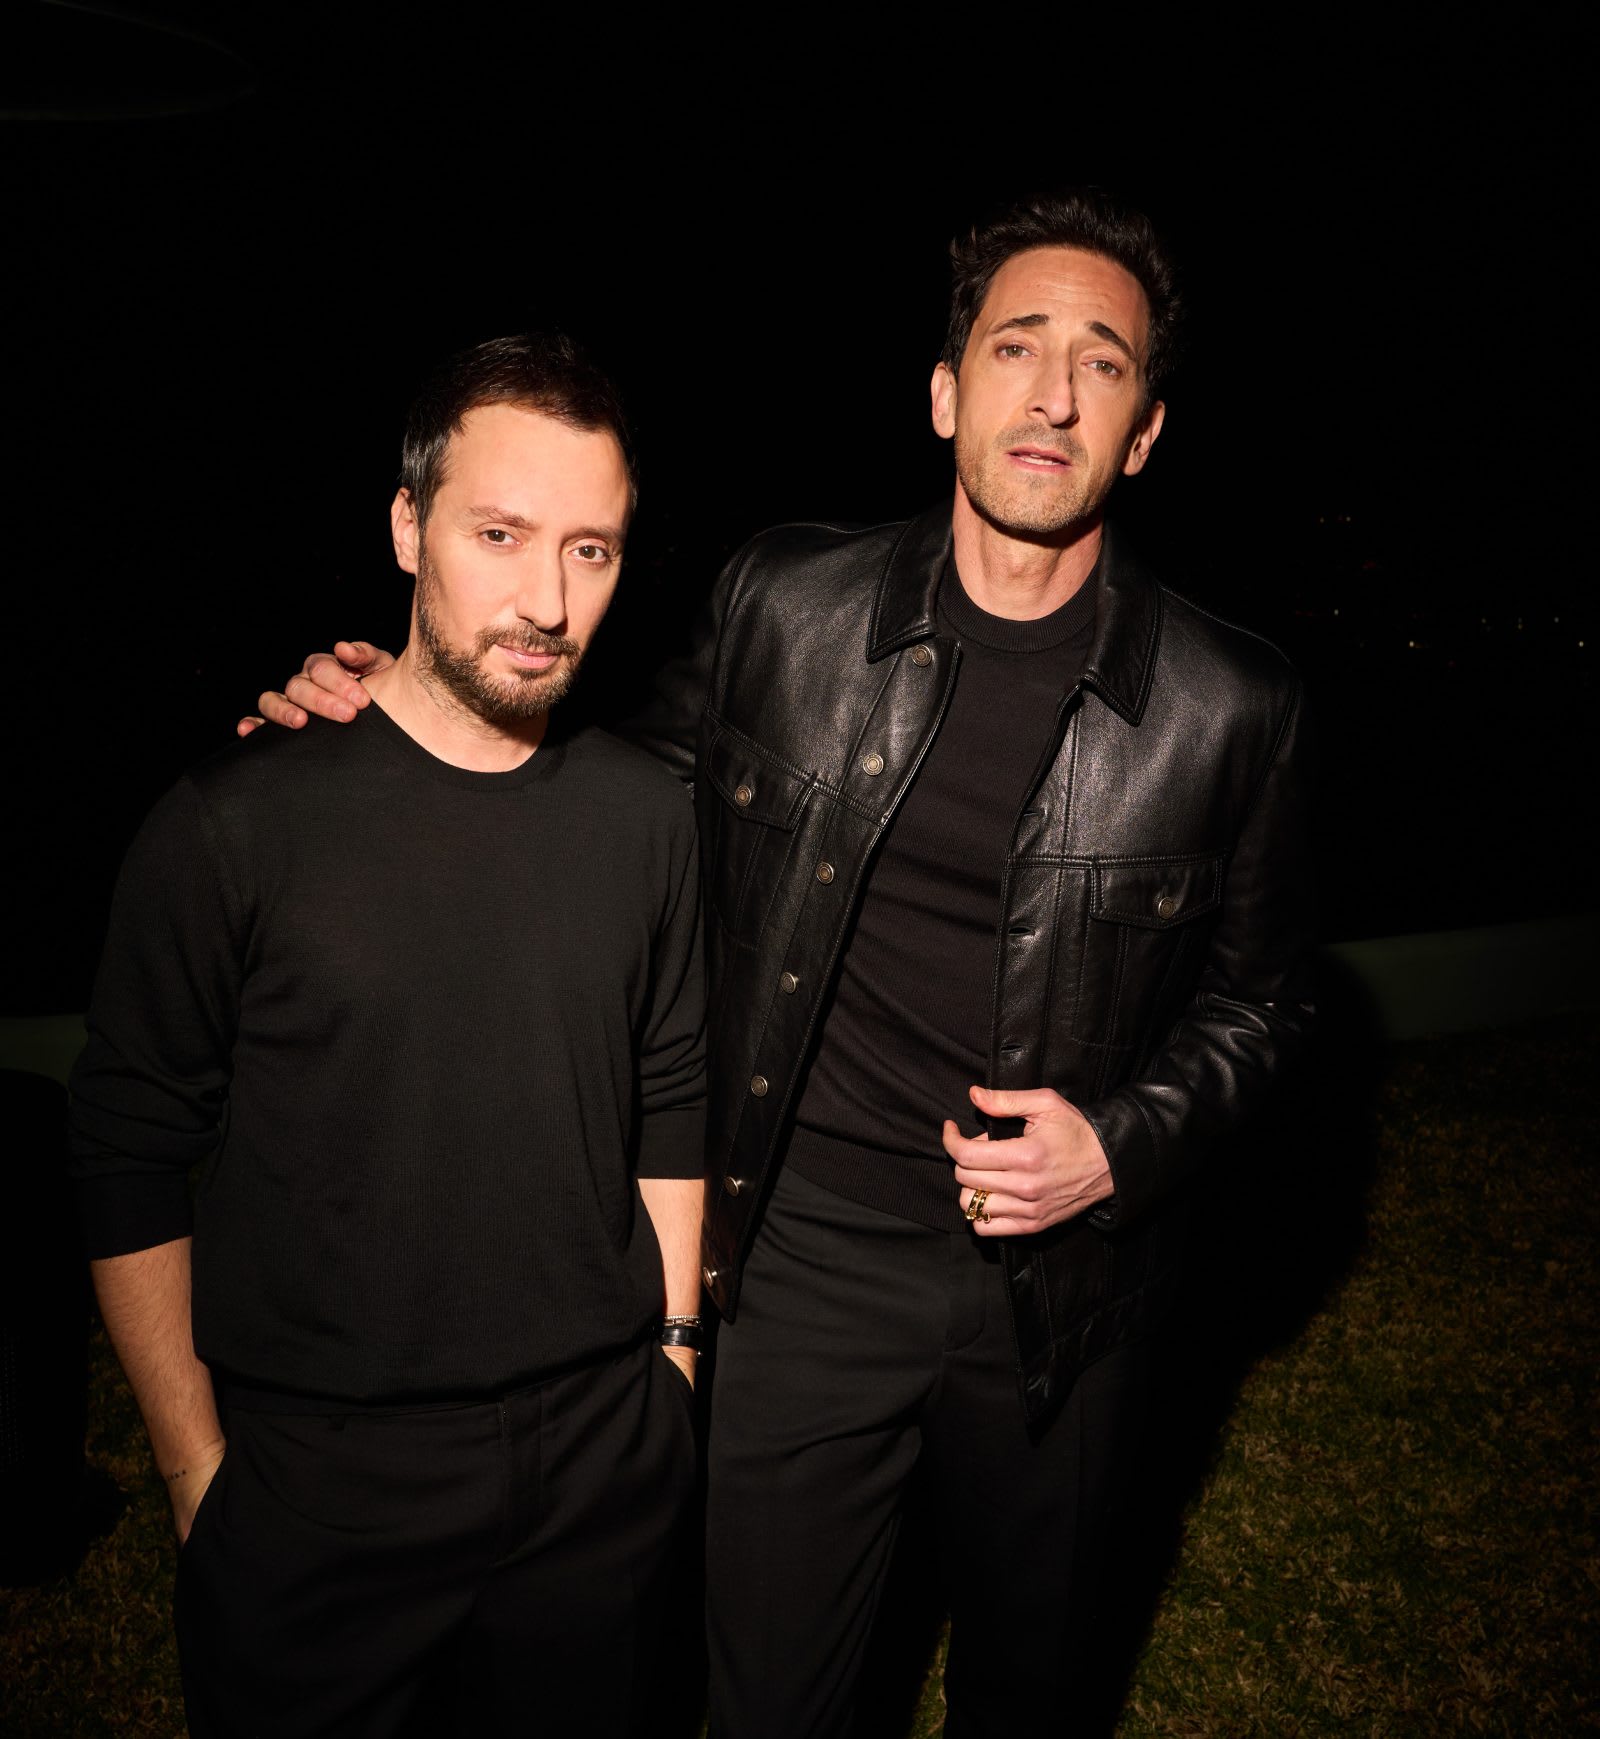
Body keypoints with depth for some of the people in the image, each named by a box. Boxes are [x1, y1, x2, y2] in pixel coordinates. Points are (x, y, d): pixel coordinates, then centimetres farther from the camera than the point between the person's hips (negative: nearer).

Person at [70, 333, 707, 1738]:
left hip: (606, 1463, 3)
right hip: (312, 1488, -3)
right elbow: (130, 1162, -7)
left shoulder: (646, 816, -1)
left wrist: (672, 1346, 7)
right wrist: (199, 1470, -5)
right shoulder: (237, 823, -12)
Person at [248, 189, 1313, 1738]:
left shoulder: (1233, 709, -9)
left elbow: (1257, 987, 4)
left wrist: (1128, 1142, -13)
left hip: (1062, 1285, 1)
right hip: (801, 1264, 0)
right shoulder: (782, 605, -8)